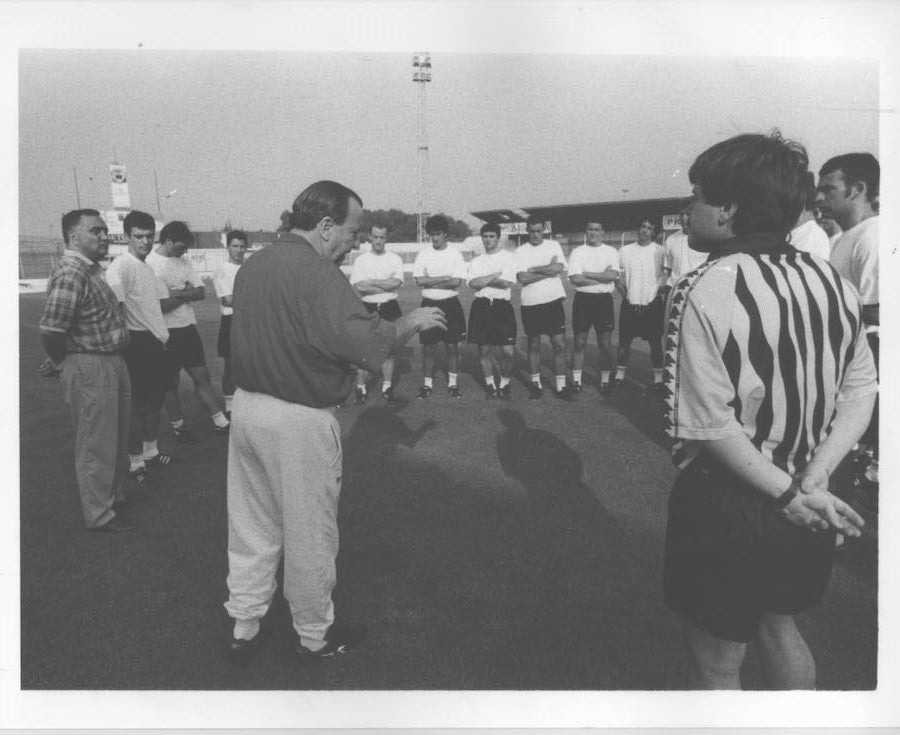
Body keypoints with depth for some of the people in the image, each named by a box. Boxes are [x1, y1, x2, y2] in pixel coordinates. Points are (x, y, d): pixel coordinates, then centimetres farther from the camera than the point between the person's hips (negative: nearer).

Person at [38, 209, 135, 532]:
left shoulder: (92, 269, 12)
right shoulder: (70, 274, -21)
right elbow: (50, 330, -27)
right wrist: (62, 363, -10)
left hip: (112, 363, 10)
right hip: (89, 368, -10)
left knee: (117, 437, 21)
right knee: (96, 444, 2)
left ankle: (113, 494, 39)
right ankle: (100, 514, 16)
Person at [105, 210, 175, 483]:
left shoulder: (147, 267, 15)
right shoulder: (120, 267, -16)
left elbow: (162, 301, 24)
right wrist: (126, 340, -26)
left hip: (156, 341, 9)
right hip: (138, 342, -9)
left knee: (155, 398, 17)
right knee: (138, 403, -1)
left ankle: (150, 450, 32)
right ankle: (135, 461, 10)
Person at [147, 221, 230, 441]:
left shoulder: (183, 261, 9)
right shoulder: (149, 264, -13)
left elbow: (201, 292, 5)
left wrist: (178, 294, -13)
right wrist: (187, 293, -9)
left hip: (188, 327, 6)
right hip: (166, 332, -6)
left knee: (202, 375, 8)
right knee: (171, 383, 7)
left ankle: (220, 422, 13)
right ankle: (178, 426, 21)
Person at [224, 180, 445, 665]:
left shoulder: (252, 266, 8)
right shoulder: (316, 272, -20)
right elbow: (365, 341, -27)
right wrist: (411, 323, -10)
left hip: (246, 406, 8)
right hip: (299, 420, -8)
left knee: (251, 526, 19)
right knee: (309, 533, 10)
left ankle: (243, 629, 33)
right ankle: (314, 636, 29)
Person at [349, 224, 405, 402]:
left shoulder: (395, 259, 6)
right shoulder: (361, 259, 4)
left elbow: (396, 282, -10)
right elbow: (358, 287, -9)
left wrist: (371, 282, -10)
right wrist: (387, 286, -10)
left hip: (389, 308, 1)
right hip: (367, 308, 0)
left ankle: (387, 386, 15)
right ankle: (361, 387, 6)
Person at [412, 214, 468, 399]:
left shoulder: (455, 254, -1)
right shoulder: (423, 254, 3)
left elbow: (457, 282, -11)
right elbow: (419, 281, -8)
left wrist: (430, 281, -11)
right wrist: (445, 278, -12)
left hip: (450, 304, -1)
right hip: (429, 304, 1)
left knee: (452, 346, 4)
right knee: (428, 347, 4)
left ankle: (453, 383, 16)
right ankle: (427, 384, 15)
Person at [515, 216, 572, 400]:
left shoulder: (554, 245, 6)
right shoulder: (520, 251, 2)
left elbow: (559, 268, -10)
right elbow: (522, 278, -11)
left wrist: (533, 269, -8)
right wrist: (548, 270, -11)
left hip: (553, 301, 0)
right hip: (530, 304, 0)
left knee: (559, 345, -2)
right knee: (534, 345, 10)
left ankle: (561, 386, 6)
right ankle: (535, 383, 22)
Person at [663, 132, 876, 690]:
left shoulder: (703, 293, -21)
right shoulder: (830, 281, -1)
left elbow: (711, 424, -23)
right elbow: (861, 389, 0)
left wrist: (788, 493, -14)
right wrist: (814, 478, -7)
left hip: (728, 503, -7)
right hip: (805, 510, 7)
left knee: (717, 663, 15)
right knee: (779, 624, 31)